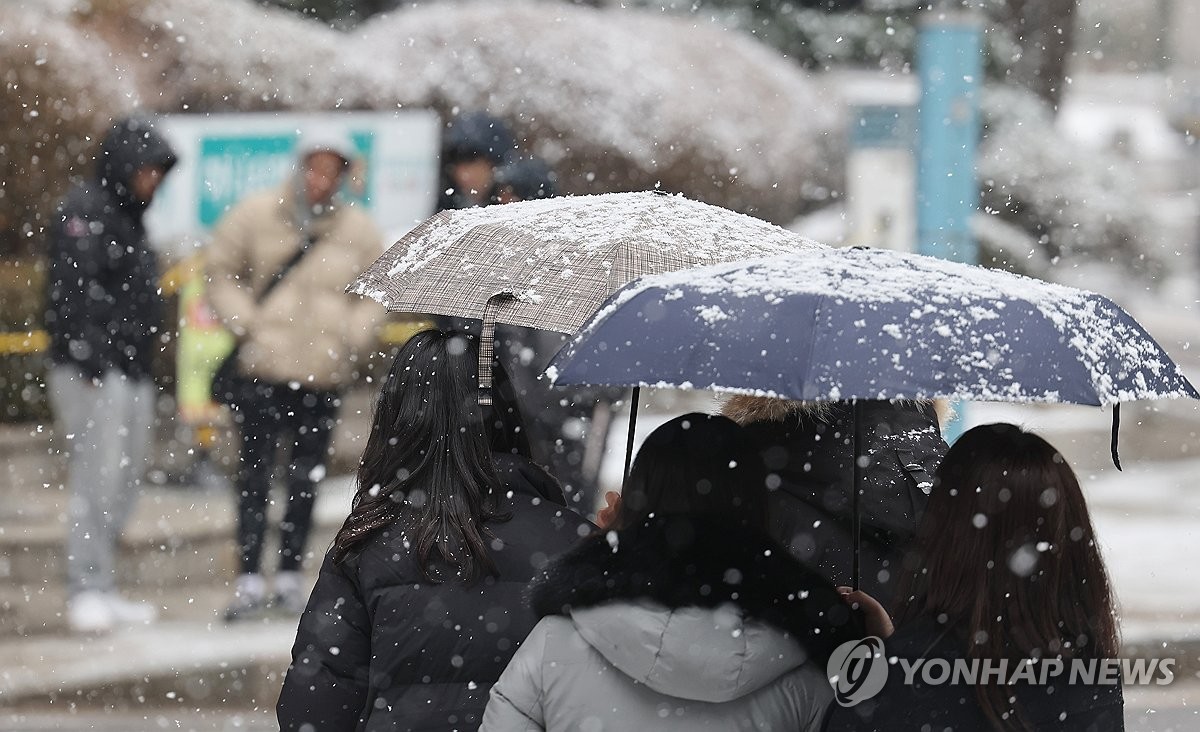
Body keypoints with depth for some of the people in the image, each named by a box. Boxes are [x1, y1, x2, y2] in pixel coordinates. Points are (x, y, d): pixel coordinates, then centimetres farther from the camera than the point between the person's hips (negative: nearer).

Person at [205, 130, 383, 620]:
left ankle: (291, 575, 16)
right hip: (262, 370, -2)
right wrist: (244, 324, -5)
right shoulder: (256, 216, -3)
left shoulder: (358, 231, 3)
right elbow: (222, 272, 6)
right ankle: (250, 580, 0)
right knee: (255, 475, -2)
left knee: (306, 480, 7)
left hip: (324, 374, 2)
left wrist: (351, 338, 0)